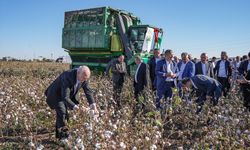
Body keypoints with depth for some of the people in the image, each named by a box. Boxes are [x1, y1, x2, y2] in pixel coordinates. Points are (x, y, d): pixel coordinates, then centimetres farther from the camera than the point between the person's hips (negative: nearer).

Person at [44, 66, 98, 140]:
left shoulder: (84, 78, -19)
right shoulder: (67, 77, -40)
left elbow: (88, 91, -11)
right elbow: (65, 97, -39)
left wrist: (92, 104, -23)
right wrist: (74, 106, -47)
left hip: (69, 95, 7)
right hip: (55, 95, -7)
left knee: (64, 114, 13)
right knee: (62, 112, -21)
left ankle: (59, 134, 31)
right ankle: (63, 134, -10)